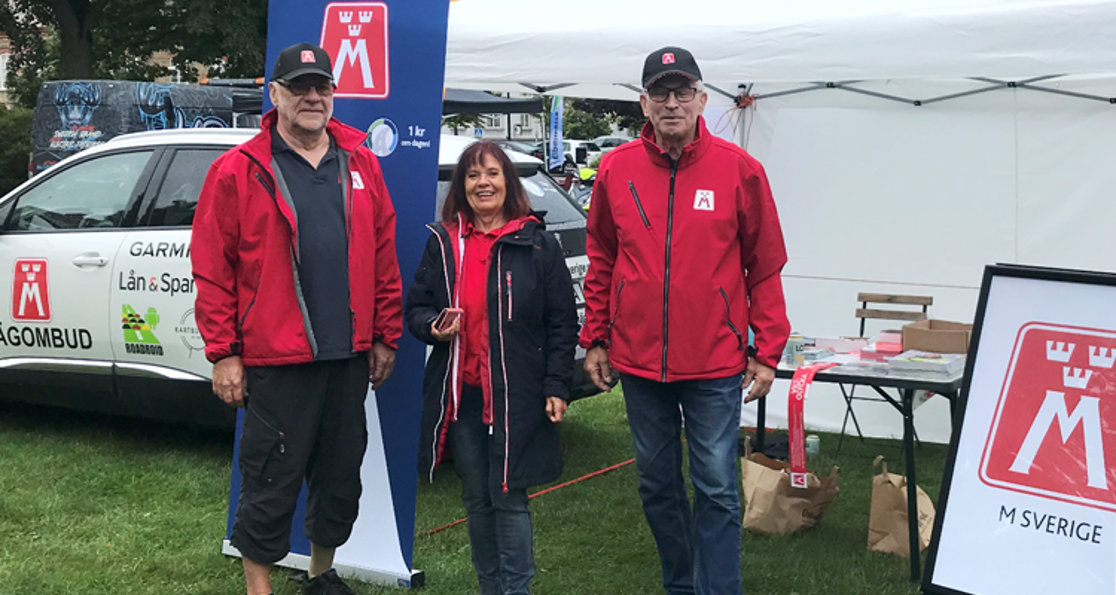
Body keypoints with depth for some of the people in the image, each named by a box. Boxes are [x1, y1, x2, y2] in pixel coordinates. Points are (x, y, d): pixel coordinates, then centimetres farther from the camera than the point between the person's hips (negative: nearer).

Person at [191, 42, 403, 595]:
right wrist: (223, 353, -8)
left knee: (342, 477, 16)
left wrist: (385, 337, 9)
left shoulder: (360, 165, 8)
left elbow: (383, 256, 11)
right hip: (275, 360, -4)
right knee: (271, 483, 2)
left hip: (349, 357, 5)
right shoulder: (238, 171, -4)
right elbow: (212, 270, -5)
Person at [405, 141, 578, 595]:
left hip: (516, 397, -3)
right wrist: (434, 326, -10)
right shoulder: (442, 242, 7)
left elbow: (563, 322, 0)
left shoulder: (538, 245, -1)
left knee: (508, 498, -2)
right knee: (476, 500, 12)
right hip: (460, 394, 3)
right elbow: (416, 307, 13)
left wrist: (556, 386, -7)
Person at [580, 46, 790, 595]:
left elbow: (765, 267, -1)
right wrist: (595, 339, 9)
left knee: (717, 488, 0)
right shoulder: (616, 169, 2)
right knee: (657, 483, 14)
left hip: (714, 364, -3)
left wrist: (767, 352, -3)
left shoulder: (738, 169, -5)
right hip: (638, 360, 3)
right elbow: (601, 262, 11)